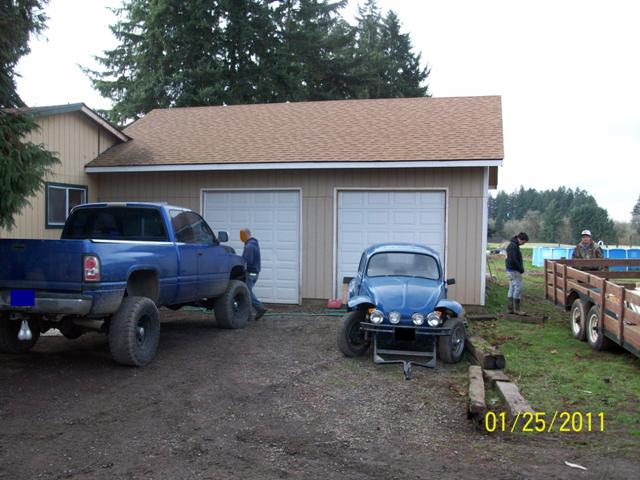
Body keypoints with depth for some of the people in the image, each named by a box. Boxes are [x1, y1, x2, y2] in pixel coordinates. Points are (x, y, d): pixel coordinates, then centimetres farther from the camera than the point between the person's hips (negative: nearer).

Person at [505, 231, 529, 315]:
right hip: (514, 270, -11)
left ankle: (510, 308, 13)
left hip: (511, 270, 11)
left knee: (512, 288, 11)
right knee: (518, 288, -8)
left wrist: (521, 268, 10)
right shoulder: (513, 246, -17)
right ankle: (516, 308, -5)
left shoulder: (514, 245, 16)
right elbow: (513, 260, -24)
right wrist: (521, 269, -14)